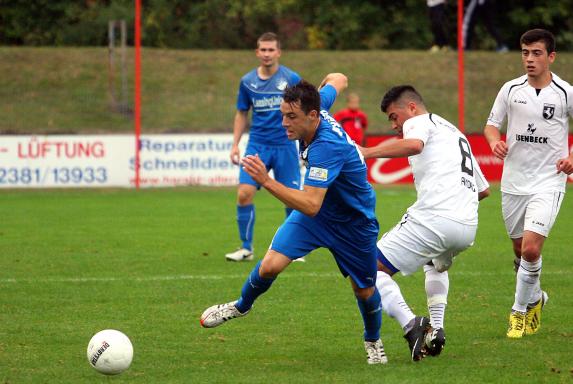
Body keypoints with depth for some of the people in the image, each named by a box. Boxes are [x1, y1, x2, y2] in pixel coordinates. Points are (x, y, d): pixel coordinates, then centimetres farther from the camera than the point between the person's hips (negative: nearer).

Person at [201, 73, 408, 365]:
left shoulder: (327, 147, -39)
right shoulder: (317, 106, -18)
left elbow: (311, 206, -45)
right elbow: (337, 80, 4)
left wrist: (267, 182, -53)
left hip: (354, 223, -6)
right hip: (315, 210, 6)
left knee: (365, 291, 11)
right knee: (270, 266, -10)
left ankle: (373, 342, 41)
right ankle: (241, 306, 19)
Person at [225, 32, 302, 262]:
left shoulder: (291, 79, -3)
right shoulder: (247, 81, 4)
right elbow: (242, 114, 15)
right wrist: (235, 145, 8)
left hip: (285, 146, -2)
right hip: (257, 146, 2)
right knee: (244, 194, -10)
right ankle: (246, 248, 2)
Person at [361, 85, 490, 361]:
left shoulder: (420, 121, 8)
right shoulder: (456, 134, 34)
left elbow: (413, 144, -19)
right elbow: (484, 189, 37)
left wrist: (366, 153, -19)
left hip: (433, 219, -8)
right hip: (467, 227, 8)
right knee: (437, 266, 39)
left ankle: (410, 325, -23)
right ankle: (436, 329, 21)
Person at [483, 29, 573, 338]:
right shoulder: (511, 90, 3)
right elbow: (491, 124, 11)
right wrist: (494, 140, -11)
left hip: (548, 182, -4)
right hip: (513, 182, 4)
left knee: (531, 248, -17)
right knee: (520, 250, 13)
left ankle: (520, 310, 1)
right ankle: (535, 299, 38)